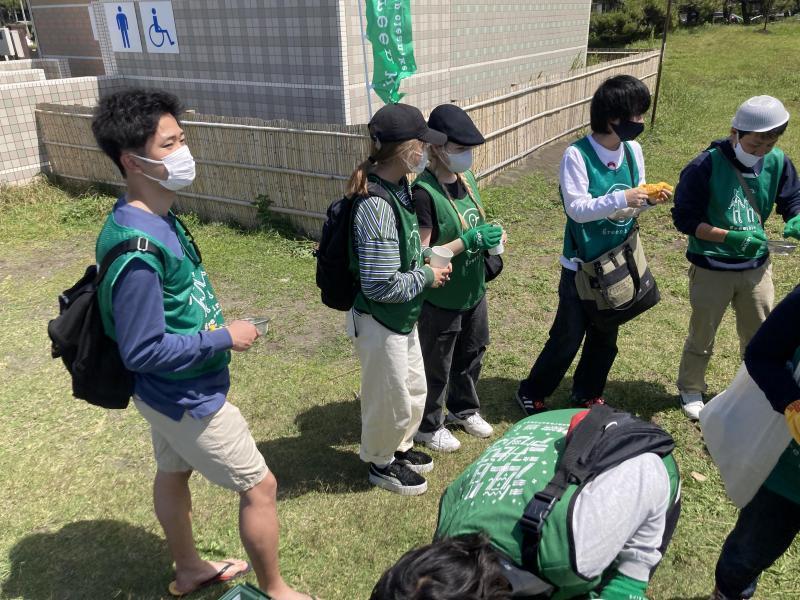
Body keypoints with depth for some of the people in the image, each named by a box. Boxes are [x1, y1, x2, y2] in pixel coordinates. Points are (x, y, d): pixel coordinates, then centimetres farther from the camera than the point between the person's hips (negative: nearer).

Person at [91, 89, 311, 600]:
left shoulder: (158, 216, -1)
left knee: (174, 472, 26)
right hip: (188, 397, -9)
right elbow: (143, 351, -28)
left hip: (174, 391, 9)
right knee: (260, 486, 6)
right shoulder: (136, 248, -31)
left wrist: (214, 324, 1)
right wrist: (225, 338, -21)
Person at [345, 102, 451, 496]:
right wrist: (427, 277, -15)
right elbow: (382, 286, -29)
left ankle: (399, 448, 48)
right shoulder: (376, 206, -30)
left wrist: (426, 265, 4)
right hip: (379, 322, -9)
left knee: (414, 389, 25)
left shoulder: (400, 187, -1)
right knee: (390, 400, 12)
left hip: (403, 317, 9)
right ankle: (381, 463, 38)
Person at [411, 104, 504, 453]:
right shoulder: (423, 192, -25)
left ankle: (463, 409, 49)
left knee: (471, 354, 24)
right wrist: (469, 242, -28)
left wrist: (490, 238, -6)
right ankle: (428, 426, 36)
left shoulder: (467, 178, 0)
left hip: (473, 290, 8)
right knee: (436, 366, 12)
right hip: (440, 299, -8)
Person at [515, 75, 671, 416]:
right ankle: (531, 394, 24)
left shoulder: (633, 150, 1)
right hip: (582, 266, -6)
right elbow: (576, 208, -23)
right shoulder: (577, 155, -18)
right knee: (568, 337, 3)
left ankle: (587, 394, 38)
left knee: (605, 337, 17)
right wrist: (621, 199, -31)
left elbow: (632, 204, 9)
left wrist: (649, 200, -11)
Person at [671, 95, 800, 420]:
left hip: (757, 267, 4)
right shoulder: (706, 166, -20)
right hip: (711, 268, -4)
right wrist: (729, 237, -29)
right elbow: (685, 218, -18)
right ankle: (691, 391, 35)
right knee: (701, 337, 14)